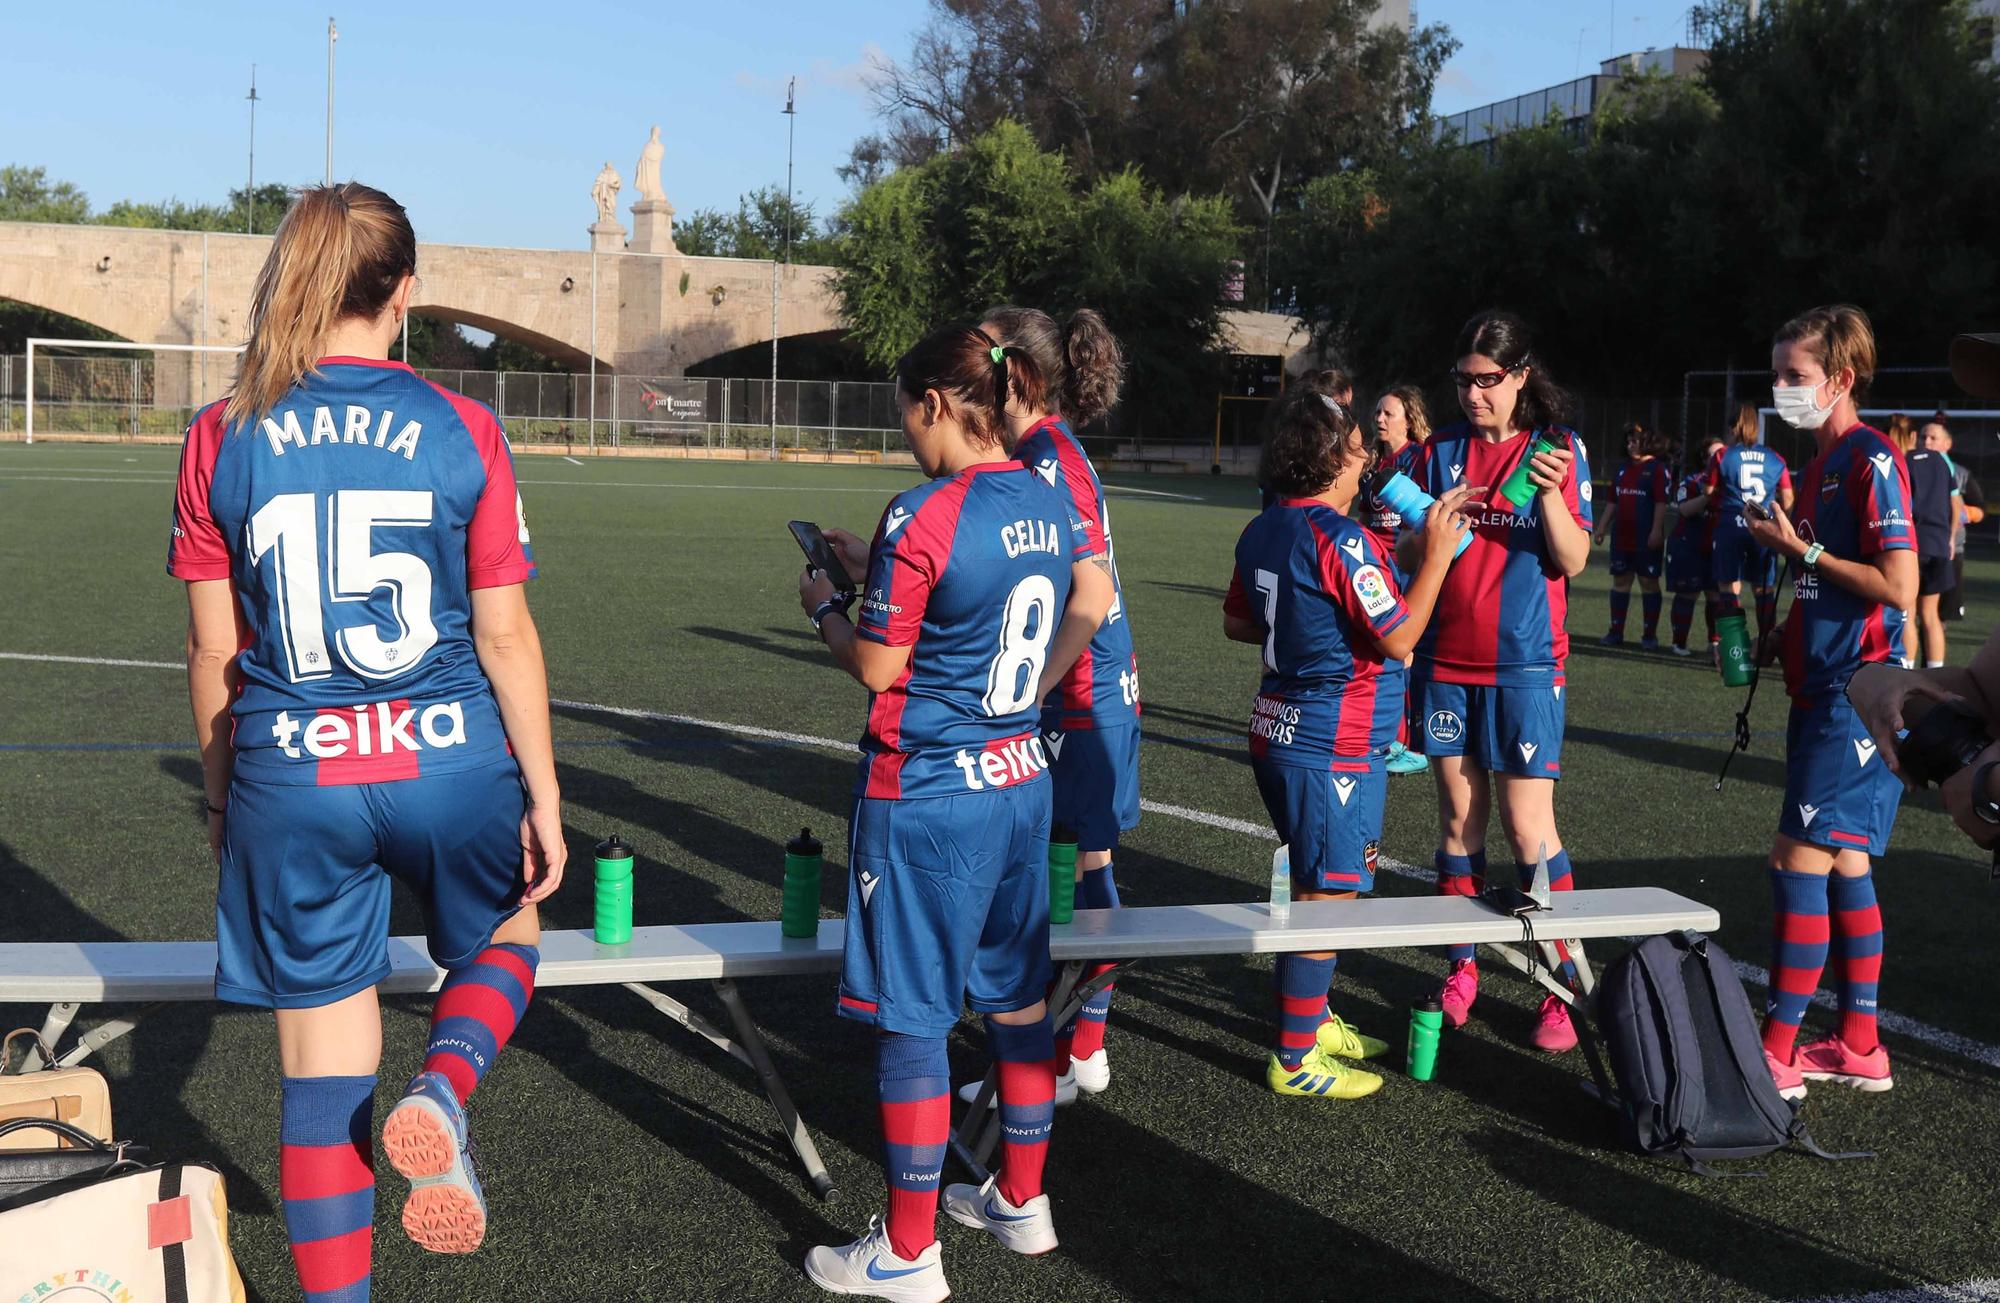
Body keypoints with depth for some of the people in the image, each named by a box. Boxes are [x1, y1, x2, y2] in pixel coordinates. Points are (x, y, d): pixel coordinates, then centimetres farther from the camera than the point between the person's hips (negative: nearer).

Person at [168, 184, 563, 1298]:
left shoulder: (223, 440, -1)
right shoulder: (464, 431, -5)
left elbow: (216, 649, 3)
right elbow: (505, 633, -4)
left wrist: (222, 790, 17)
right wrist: (544, 796, 4)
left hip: (291, 777, 1)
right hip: (450, 762, -1)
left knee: (324, 1066, 11)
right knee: (506, 936, 27)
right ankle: (443, 1093, -2)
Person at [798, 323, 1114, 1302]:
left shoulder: (921, 516, -18)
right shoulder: (1048, 498, 3)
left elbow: (875, 667, -12)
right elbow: (1092, 599, 19)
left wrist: (826, 606, 6)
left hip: (924, 796, -8)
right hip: (1021, 782, 8)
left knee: (910, 1021, 3)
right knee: (1017, 995, 18)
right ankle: (1021, 1201, 34)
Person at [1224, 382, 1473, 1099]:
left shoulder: (1263, 531, 7)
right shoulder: (1339, 538, -20)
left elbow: (1238, 622, 18)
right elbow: (1399, 637, -18)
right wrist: (1437, 553, -12)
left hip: (1280, 730, 9)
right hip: (1333, 744, -9)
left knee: (1315, 886, 22)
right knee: (1327, 897, -1)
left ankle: (1312, 1019, 34)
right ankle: (1295, 1059, 6)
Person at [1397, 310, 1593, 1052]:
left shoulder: (1558, 449, -1)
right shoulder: (1441, 452, 7)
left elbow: (1573, 561, -7)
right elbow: (1408, 557, 6)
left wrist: (1551, 493, -23)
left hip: (1523, 665, -3)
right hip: (1446, 662, 3)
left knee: (1529, 827, -6)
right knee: (1459, 817, 8)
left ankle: (1564, 987, 2)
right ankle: (1462, 970, 19)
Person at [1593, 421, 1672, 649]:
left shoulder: (1657, 469, -6)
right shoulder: (1623, 469, 15)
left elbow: (1661, 503, -13)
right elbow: (1614, 502, 19)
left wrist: (1656, 531, -20)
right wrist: (1602, 527, 14)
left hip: (1645, 539, -6)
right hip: (1621, 536, 7)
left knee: (1648, 582, 0)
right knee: (1620, 580, 7)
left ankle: (1650, 635, 5)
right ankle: (1616, 632, 13)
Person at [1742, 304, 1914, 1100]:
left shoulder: (1871, 459, -13)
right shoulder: (1824, 461, 15)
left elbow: (1899, 586, -22)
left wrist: (1803, 550, -15)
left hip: (1853, 696, -10)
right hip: (1825, 691, 10)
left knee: (1800, 861, -8)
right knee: (1844, 863, 13)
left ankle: (1777, 1054, -2)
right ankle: (1859, 1047, 22)